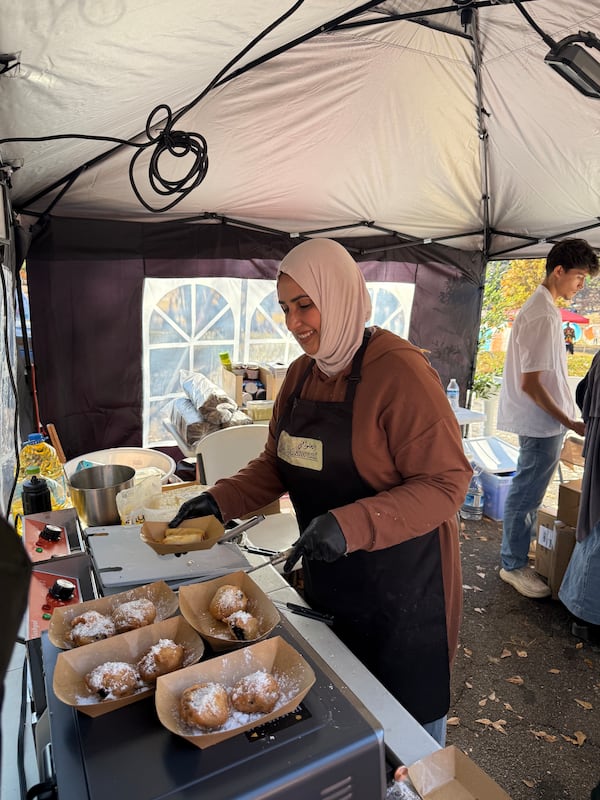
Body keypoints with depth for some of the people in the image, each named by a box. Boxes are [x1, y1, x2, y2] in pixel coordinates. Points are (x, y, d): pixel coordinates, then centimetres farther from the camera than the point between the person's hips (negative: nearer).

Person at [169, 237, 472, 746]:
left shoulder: (399, 370, -21)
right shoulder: (302, 374, 3)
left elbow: (447, 482, -23)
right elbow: (278, 464, 9)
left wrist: (352, 524, -33)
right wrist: (222, 500, -6)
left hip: (402, 584, -6)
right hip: (329, 582, 7)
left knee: (409, 716, 14)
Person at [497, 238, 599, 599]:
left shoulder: (540, 307, 11)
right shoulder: (543, 316, -21)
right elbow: (530, 383, -23)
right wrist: (570, 423, -19)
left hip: (541, 421, 10)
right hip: (543, 423, -10)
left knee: (530, 492, 21)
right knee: (527, 495, 2)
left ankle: (523, 547, 37)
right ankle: (514, 565, 17)